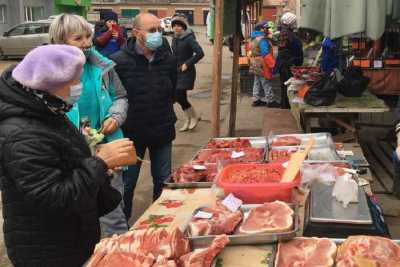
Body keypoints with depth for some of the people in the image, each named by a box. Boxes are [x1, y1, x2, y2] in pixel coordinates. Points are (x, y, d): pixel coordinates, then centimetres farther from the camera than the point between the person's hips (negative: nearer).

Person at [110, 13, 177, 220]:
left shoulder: (169, 59, 0)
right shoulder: (119, 61, -15)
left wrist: (165, 115, 11)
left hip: (162, 131, 4)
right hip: (131, 132, -3)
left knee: (164, 181, 15)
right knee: (127, 183, 10)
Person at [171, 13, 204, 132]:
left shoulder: (189, 38, -15)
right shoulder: (175, 39, 8)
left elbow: (200, 53, -23)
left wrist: (187, 64, -20)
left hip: (186, 72, -8)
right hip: (177, 72, 8)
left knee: (179, 95, -11)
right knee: (179, 96, 9)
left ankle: (194, 116, 11)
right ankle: (188, 120, 25)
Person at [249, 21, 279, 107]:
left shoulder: (254, 39, 14)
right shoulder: (262, 39, -18)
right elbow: (266, 54, -23)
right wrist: (272, 64, -18)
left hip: (255, 65, 10)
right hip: (262, 66, -10)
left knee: (257, 83, 14)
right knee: (266, 84, -3)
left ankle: (256, 100, 18)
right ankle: (271, 101, 2)